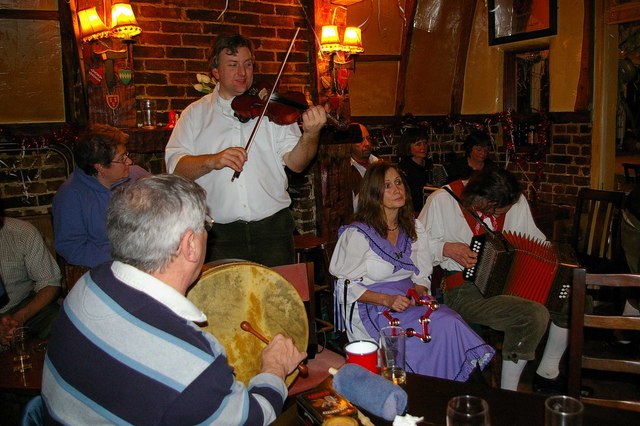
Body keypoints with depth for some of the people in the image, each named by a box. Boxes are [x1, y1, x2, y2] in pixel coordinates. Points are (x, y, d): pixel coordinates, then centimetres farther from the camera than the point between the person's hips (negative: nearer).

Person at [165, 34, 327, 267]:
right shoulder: (195, 113, 7)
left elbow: (295, 163, -2)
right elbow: (175, 167, -3)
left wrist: (310, 134, -20)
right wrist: (213, 160, -20)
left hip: (272, 227, 1)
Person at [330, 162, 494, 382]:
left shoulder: (414, 228, 11)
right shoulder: (357, 234, -8)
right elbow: (346, 286, -7)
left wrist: (421, 292, -6)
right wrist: (387, 300, -19)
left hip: (409, 304, 6)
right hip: (370, 309, -6)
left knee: (450, 320, -25)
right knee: (443, 328, -26)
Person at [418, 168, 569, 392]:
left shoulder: (516, 200, 3)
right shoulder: (442, 200, -12)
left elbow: (535, 238, 14)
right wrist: (447, 248, -23)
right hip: (464, 290, -7)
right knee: (534, 315, -28)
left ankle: (548, 373, 15)